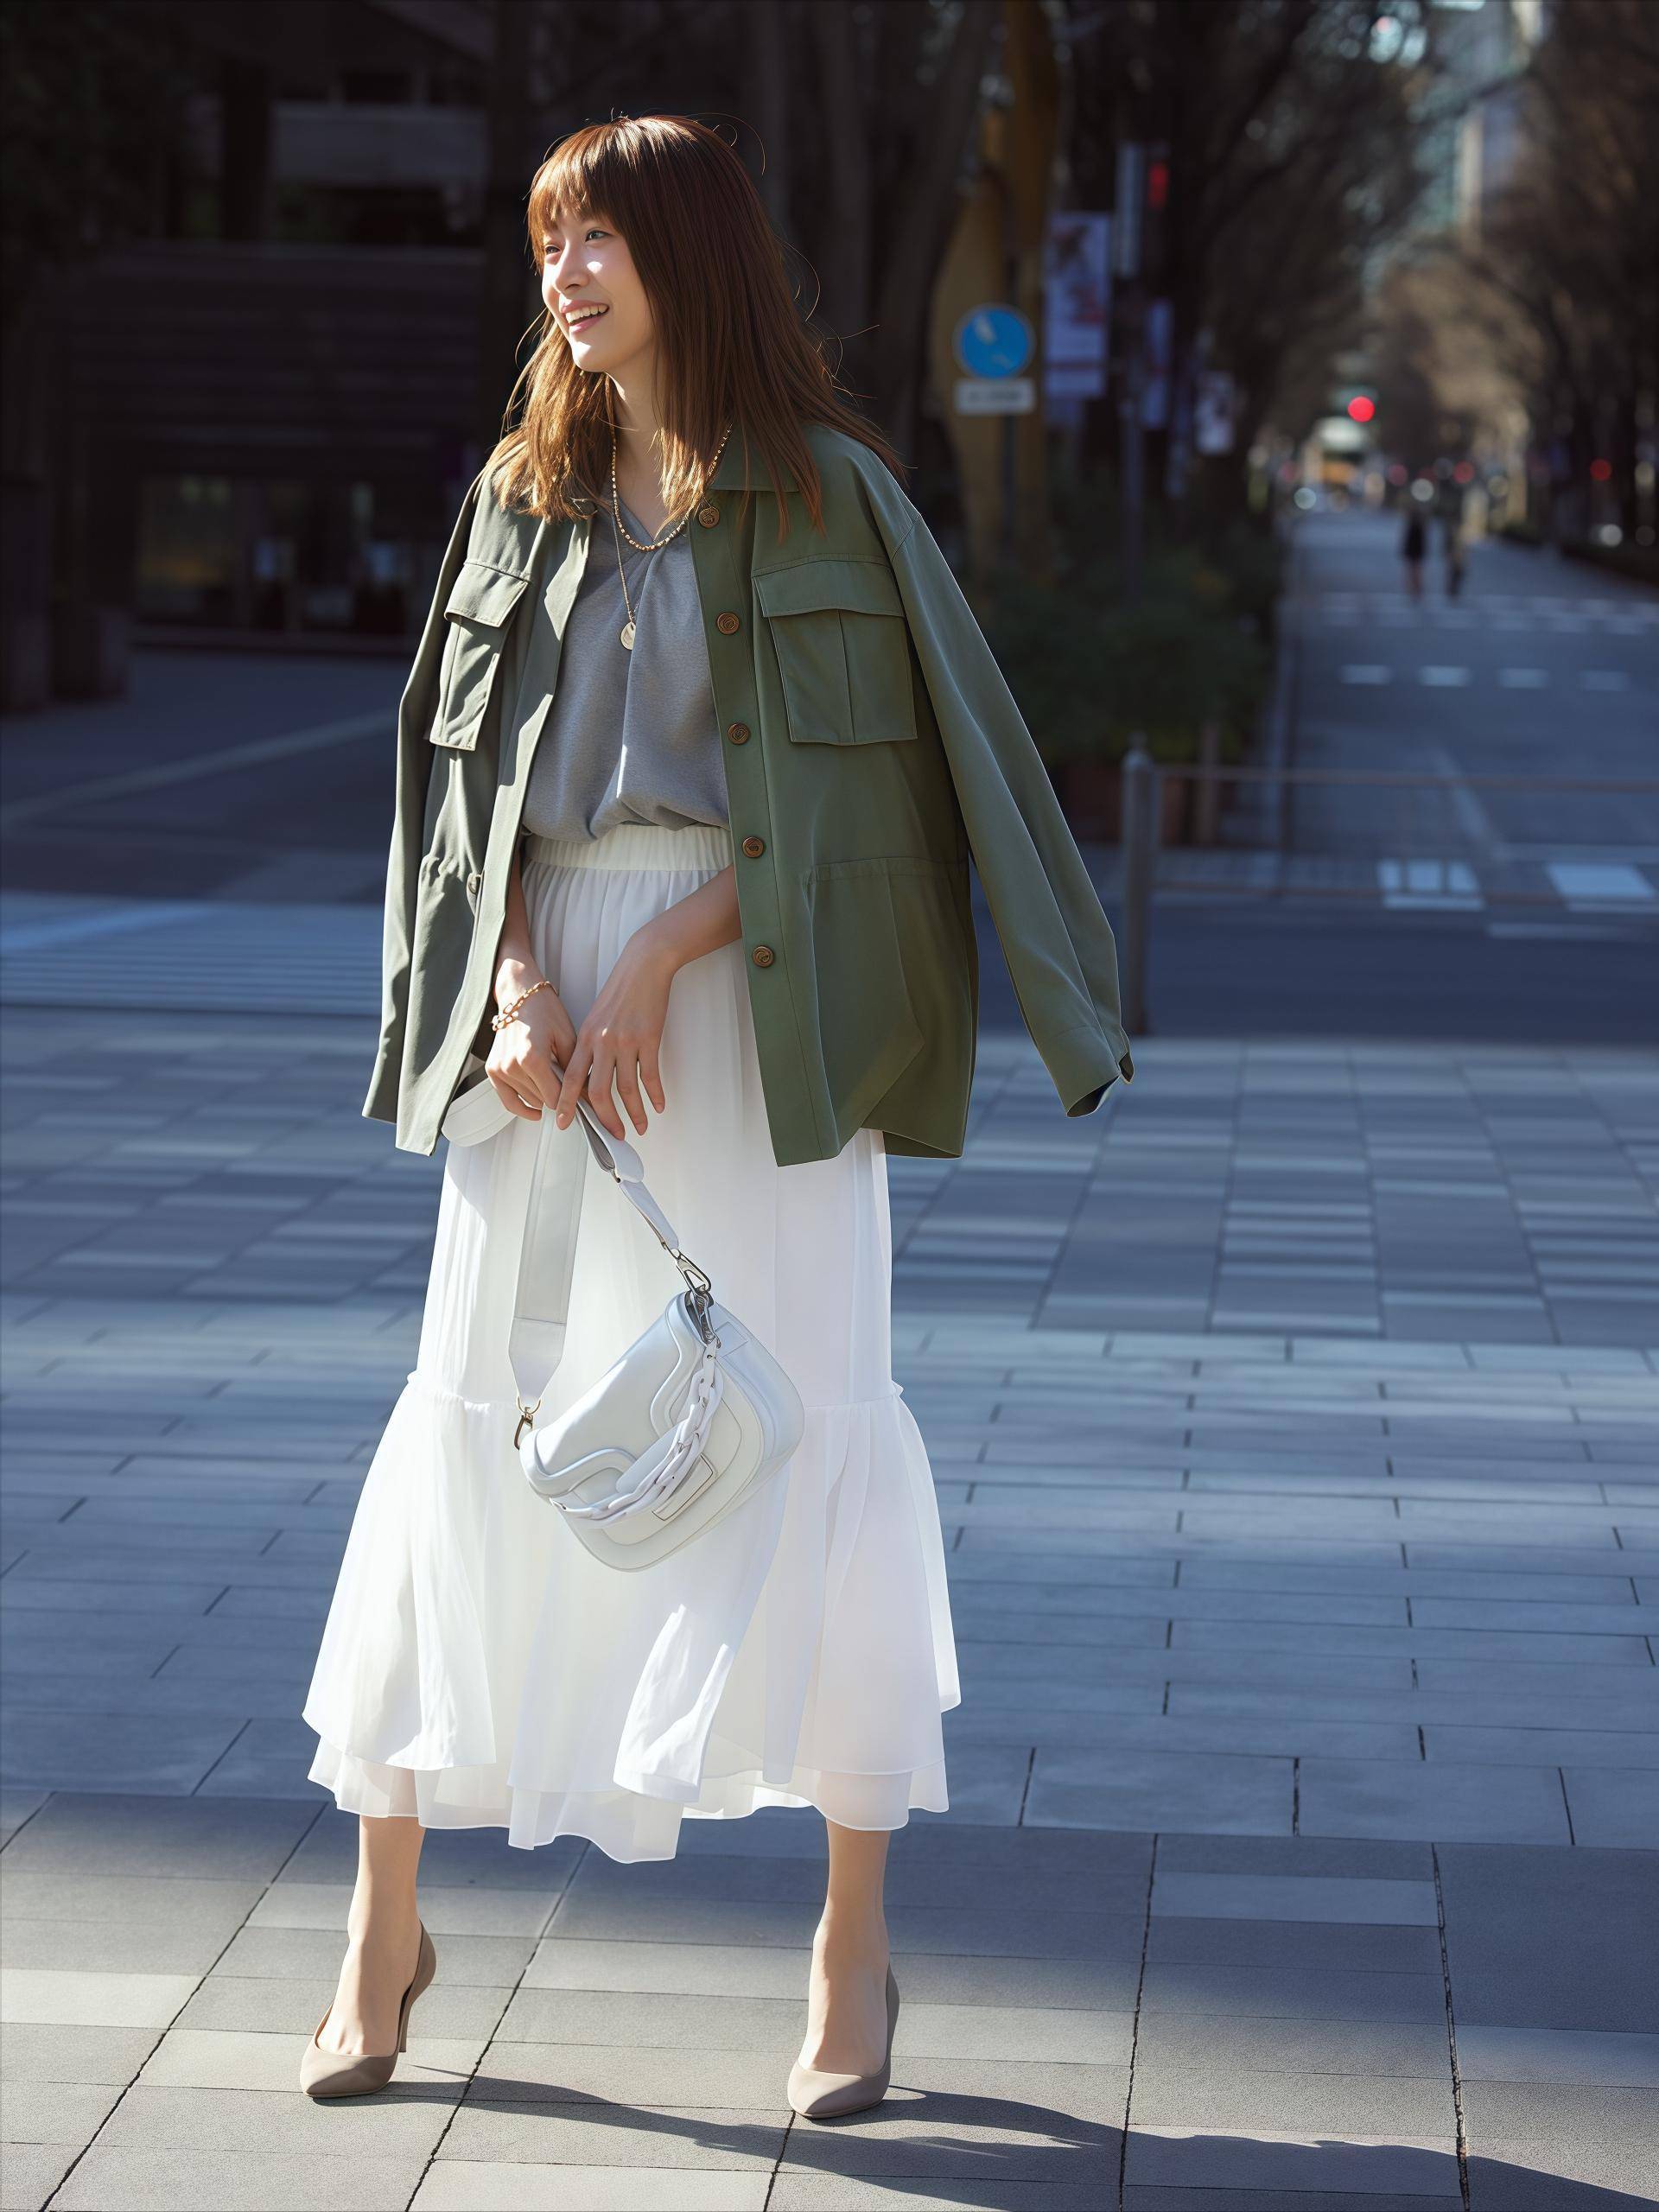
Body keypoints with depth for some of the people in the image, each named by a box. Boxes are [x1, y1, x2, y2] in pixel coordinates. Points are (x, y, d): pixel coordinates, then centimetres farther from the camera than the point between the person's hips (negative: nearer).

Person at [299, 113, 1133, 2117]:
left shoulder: (821, 496, -1)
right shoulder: (527, 493, 12)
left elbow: (836, 783, -7)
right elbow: (473, 754, 8)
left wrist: (658, 971, -14)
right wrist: (519, 982, -7)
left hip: (750, 999, -4)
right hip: (550, 992, 4)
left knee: (803, 1421, -3)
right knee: (477, 1410, 1)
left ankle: (855, 1945, 7)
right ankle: (385, 1913, 10)